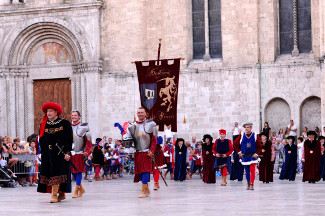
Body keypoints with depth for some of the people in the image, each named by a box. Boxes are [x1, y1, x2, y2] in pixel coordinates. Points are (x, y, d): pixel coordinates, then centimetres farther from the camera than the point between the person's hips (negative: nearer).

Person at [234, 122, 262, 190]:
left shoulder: (255, 136, -3)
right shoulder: (242, 135, 0)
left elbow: (259, 146, 2)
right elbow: (235, 144, 10)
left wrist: (256, 153, -7)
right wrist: (239, 152, 5)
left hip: (252, 156, -2)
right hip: (244, 156, 2)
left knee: (252, 170, -11)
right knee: (247, 171, 8)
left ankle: (252, 184, -9)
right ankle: (248, 184, 21)